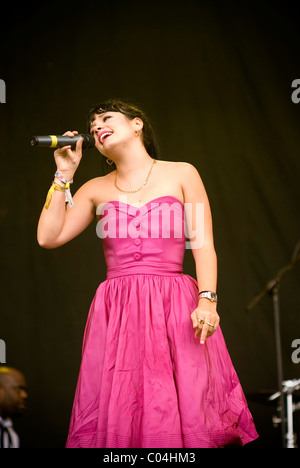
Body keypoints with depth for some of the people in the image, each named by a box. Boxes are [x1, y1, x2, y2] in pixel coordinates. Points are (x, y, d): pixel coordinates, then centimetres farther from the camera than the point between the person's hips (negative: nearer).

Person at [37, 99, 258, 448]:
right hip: (116, 311, 2)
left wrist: (207, 300, -12)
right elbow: (48, 237, 8)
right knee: (116, 414, -3)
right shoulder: (97, 189, 16)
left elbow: (203, 245, 2)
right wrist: (64, 175, 9)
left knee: (185, 409, -9)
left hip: (175, 307, -2)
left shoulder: (181, 174, 8)